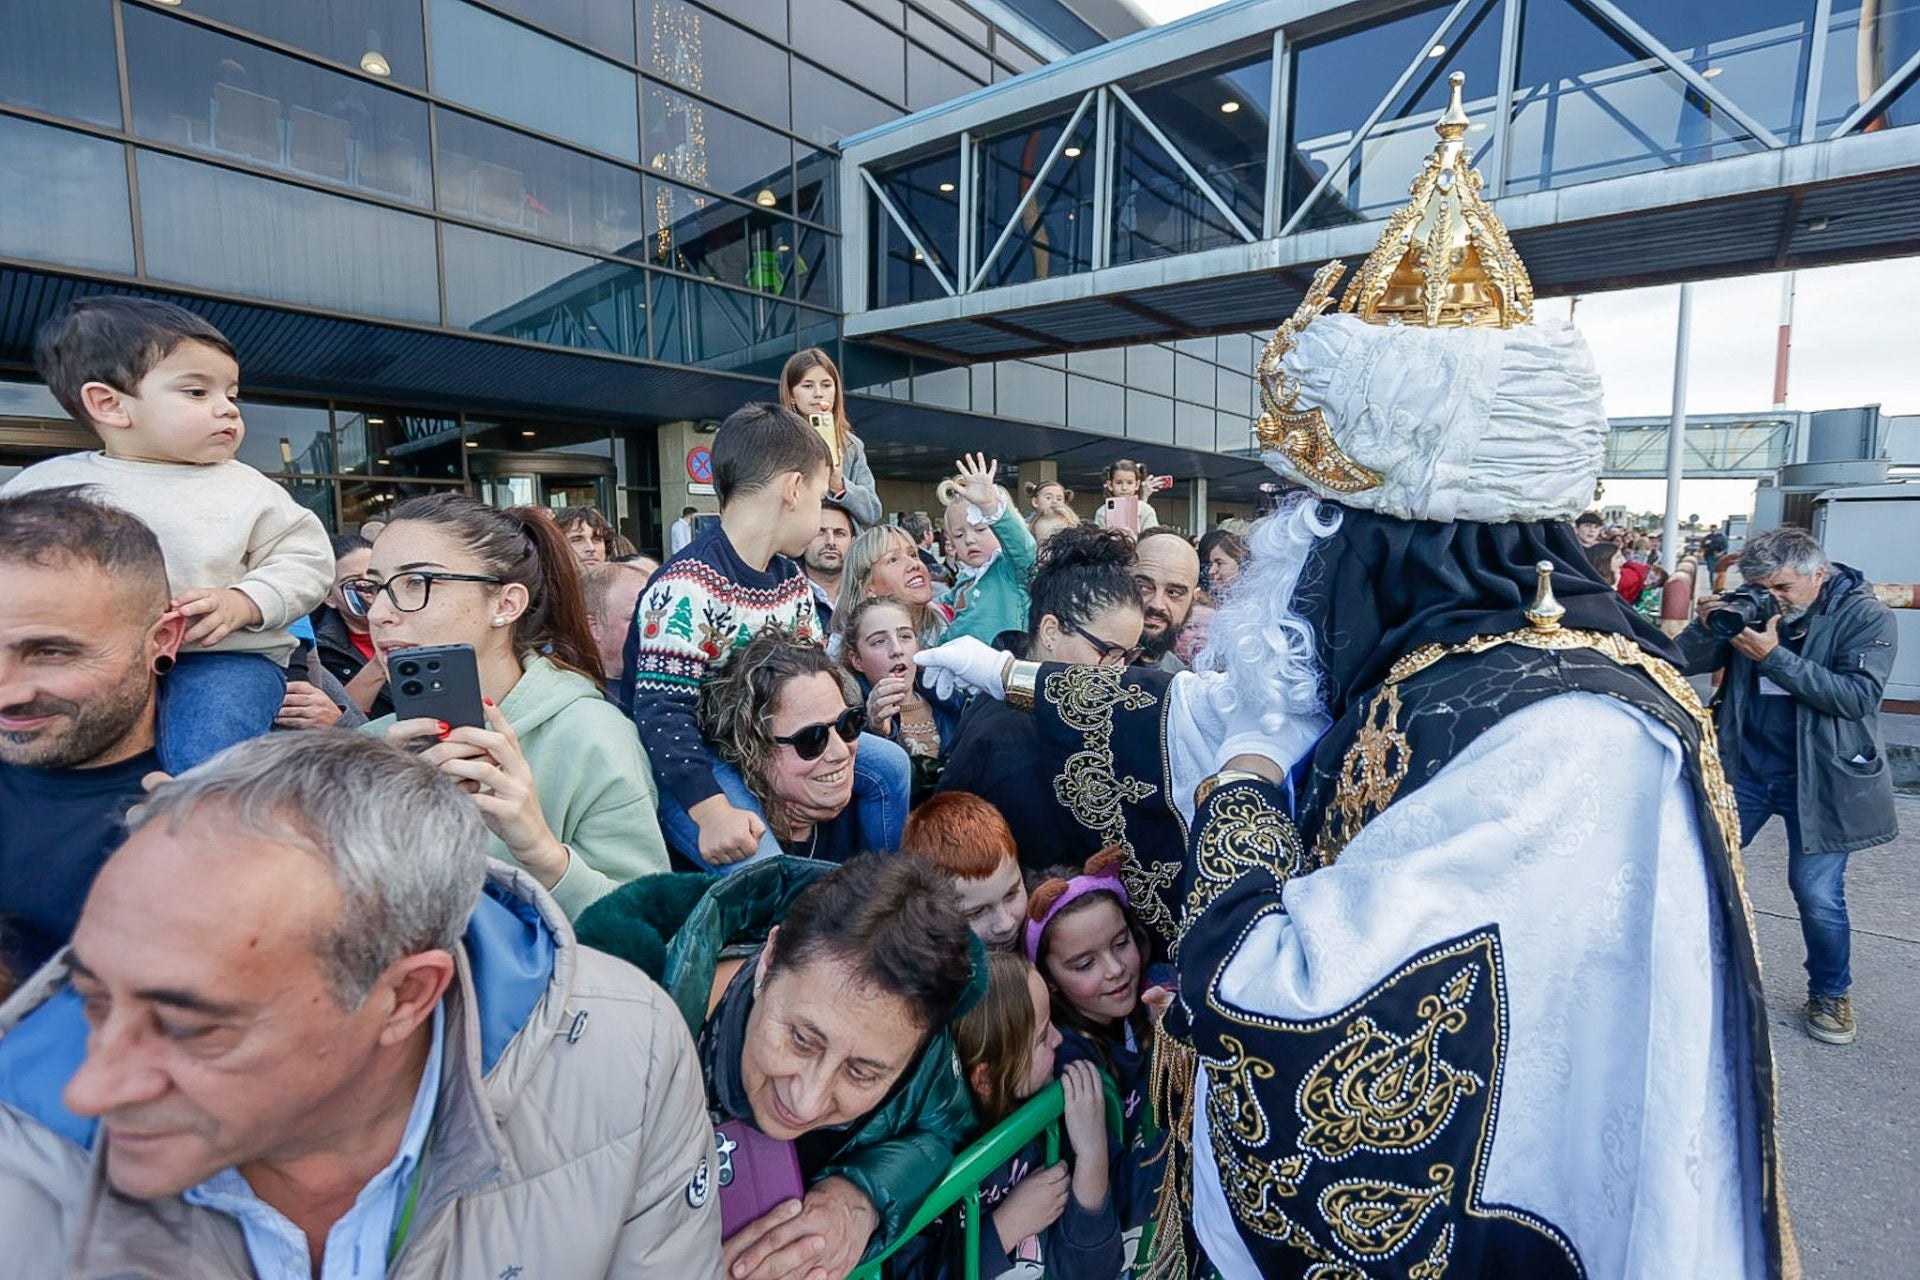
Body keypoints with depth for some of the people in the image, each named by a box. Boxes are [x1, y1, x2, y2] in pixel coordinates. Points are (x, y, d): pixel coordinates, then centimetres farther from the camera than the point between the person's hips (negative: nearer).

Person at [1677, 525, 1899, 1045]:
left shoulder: (1866, 616, -8)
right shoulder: (1749, 610, 0)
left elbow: (1859, 695, -19)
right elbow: (1685, 664, -2)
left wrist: (1774, 657, -26)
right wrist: (1707, 626, -21)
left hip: (1819, 774, -3)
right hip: (1743, 764, 3)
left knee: (1817, 892, -1)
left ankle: (1831, 994, 23)